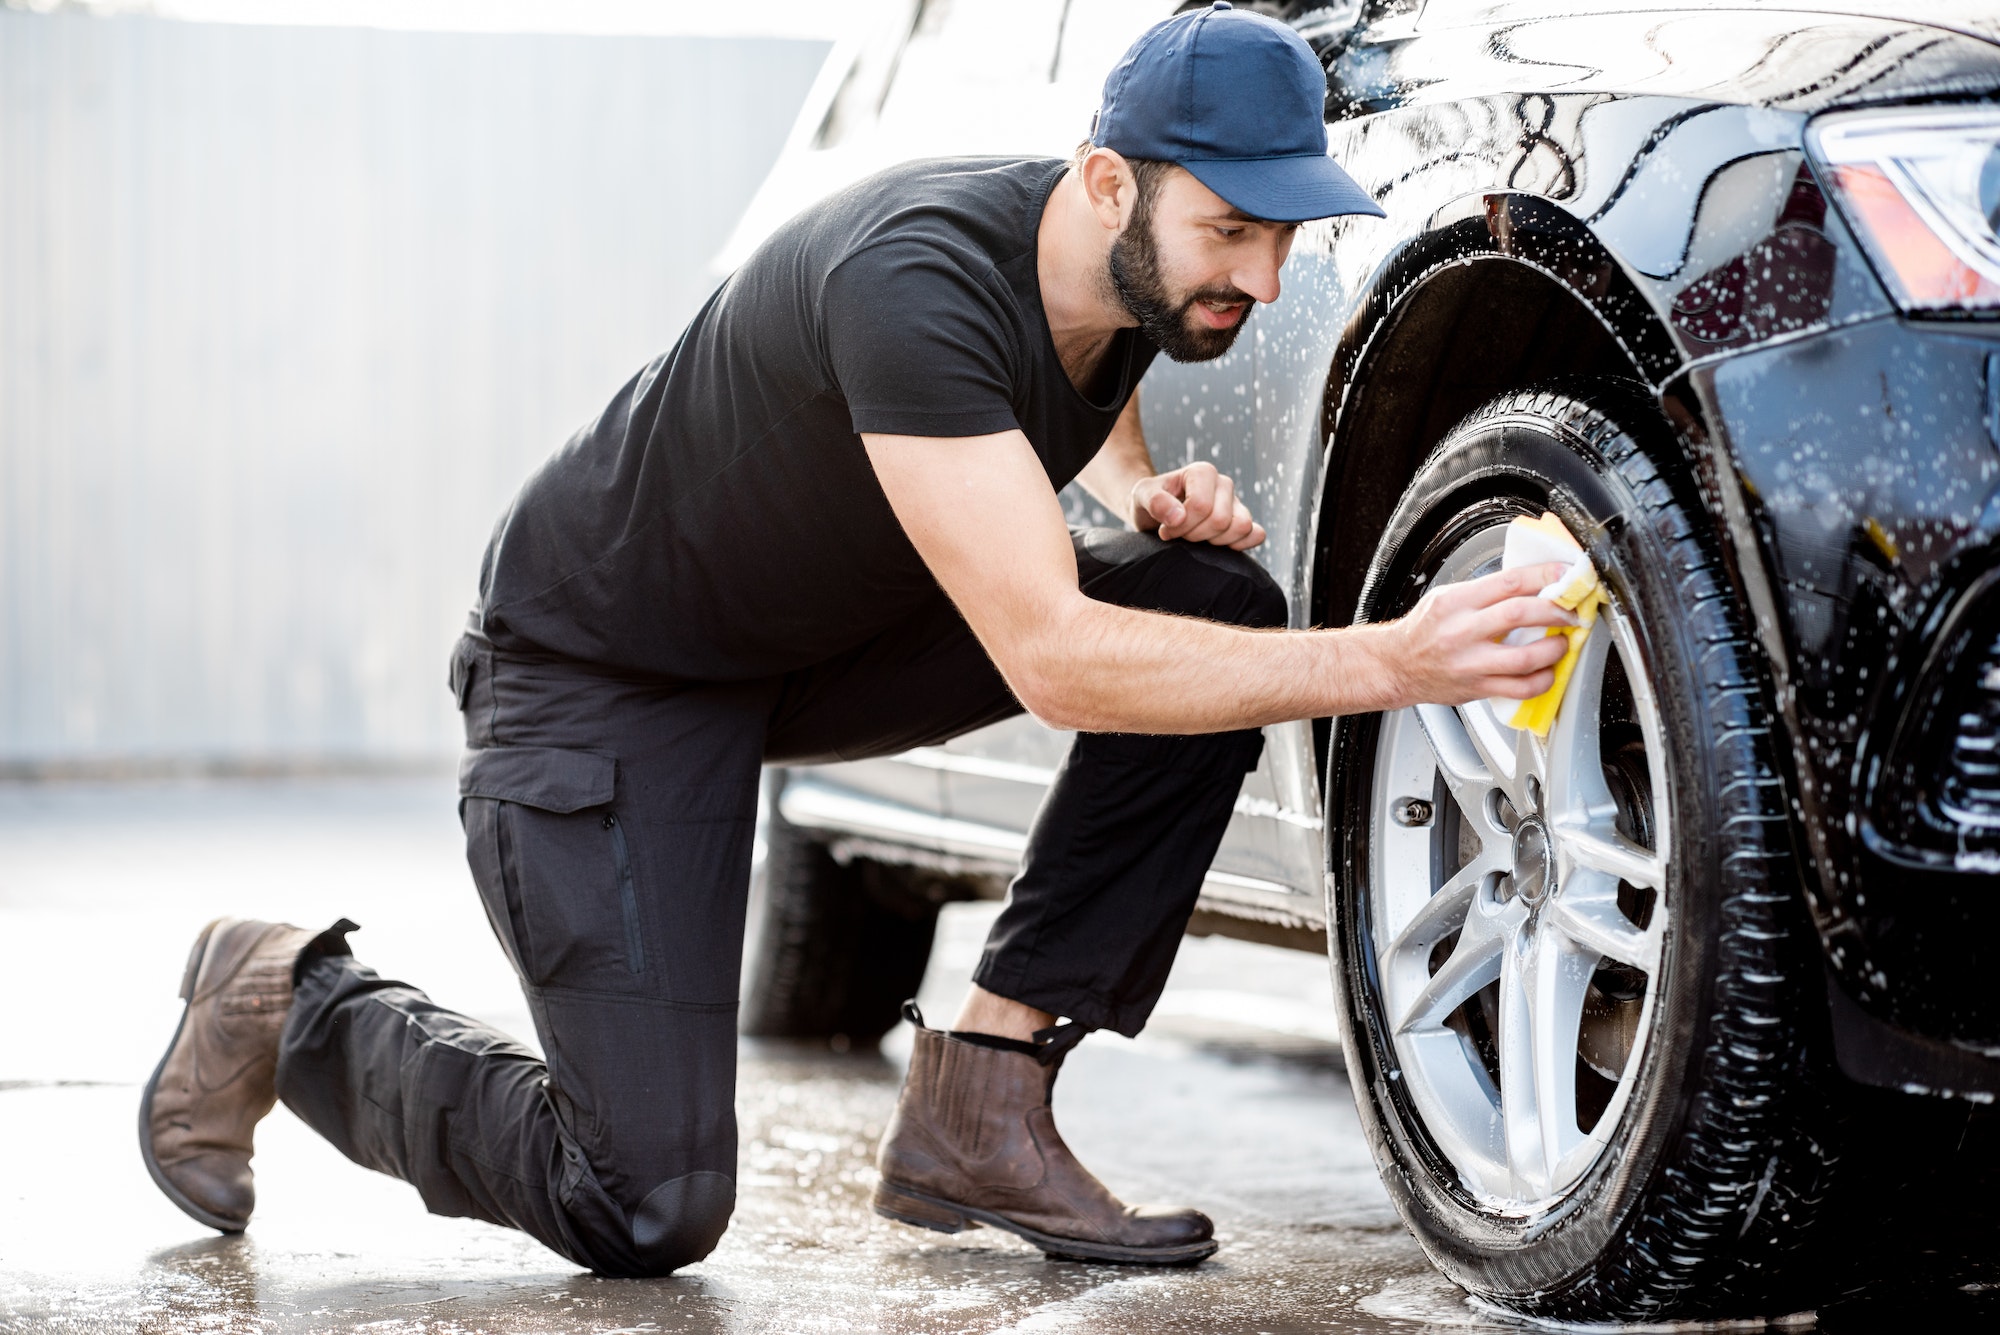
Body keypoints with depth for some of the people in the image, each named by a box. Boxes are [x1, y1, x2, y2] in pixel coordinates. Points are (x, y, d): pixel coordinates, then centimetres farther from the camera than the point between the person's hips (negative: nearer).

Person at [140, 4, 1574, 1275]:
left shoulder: (1129, 274, -9)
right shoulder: (914, 282, -35)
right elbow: (1052, 661, -41)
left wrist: (1154, 494, -5)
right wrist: (1385, 664, -46)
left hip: (840, 630, 8)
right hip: (607, 665, -8)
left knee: (1219, 605, -13)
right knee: (648, 1211, -16)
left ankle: (982, 1100, -9)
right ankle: (294, 1002, 11)